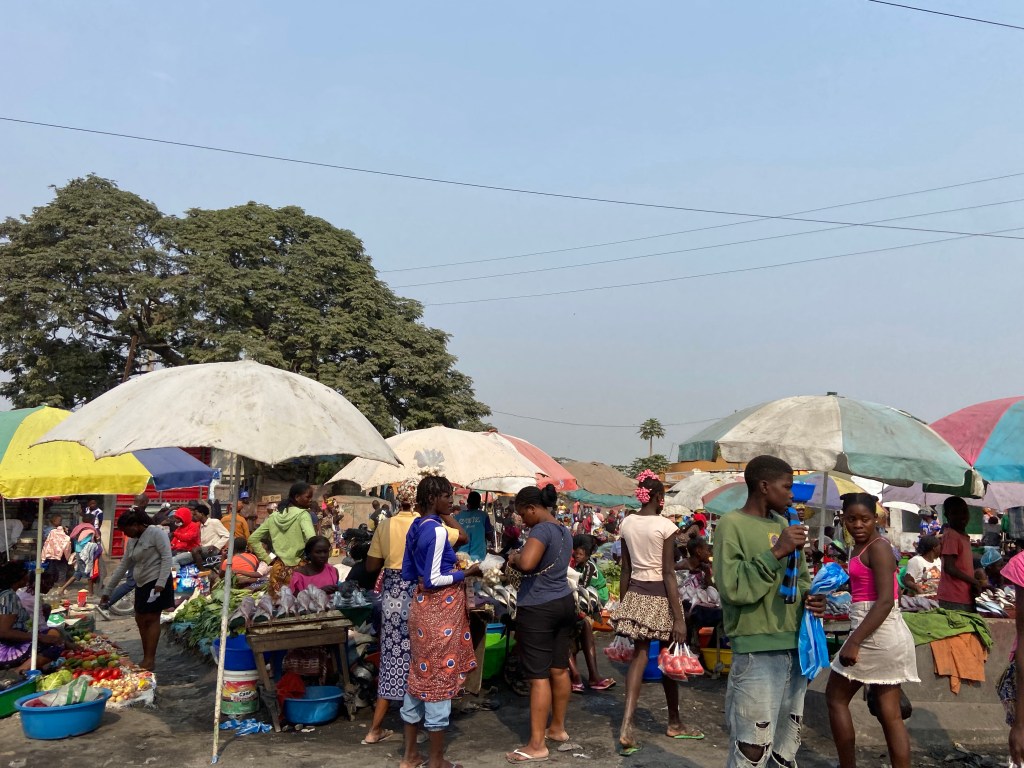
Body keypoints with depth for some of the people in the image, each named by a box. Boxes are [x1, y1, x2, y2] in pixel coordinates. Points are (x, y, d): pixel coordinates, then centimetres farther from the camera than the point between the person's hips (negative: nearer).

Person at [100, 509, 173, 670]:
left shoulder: (155, 532, -12)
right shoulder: (131, 542, 13)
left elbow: (167, 557, -18)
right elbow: (122, 567, 18)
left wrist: (161, 583, -25)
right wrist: (107, 590, 18)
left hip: (157, 582, -9)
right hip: (142, 584, 9)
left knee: (151, 619, -7)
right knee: (140, 619, 9)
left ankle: (150, 659, -3)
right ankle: (146, 657, 16)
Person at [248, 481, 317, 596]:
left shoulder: (274, 517, 8)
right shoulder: (302, 515, -10)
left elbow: (252, 539, 11)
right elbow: (312, 540, -25)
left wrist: (268, 559, 9)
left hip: (278, 568, 6)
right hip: (297, 569, -6)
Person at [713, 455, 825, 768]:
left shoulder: (783, 524, 11)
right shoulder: (732, 524, -11)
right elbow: (732, 588, -20)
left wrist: (809, 598, 0)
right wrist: (776, 552, -22)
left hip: (795, 647, 8)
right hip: (758, 652, -8)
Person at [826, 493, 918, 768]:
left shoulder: (878, 547, -13)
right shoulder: (860, 547, 14)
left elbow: (885, 601, -22)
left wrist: (855, 640, -26)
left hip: (876, 634, -9)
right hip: (888, 635, 9)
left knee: (835, 698, 6)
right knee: (890, 713, 10)